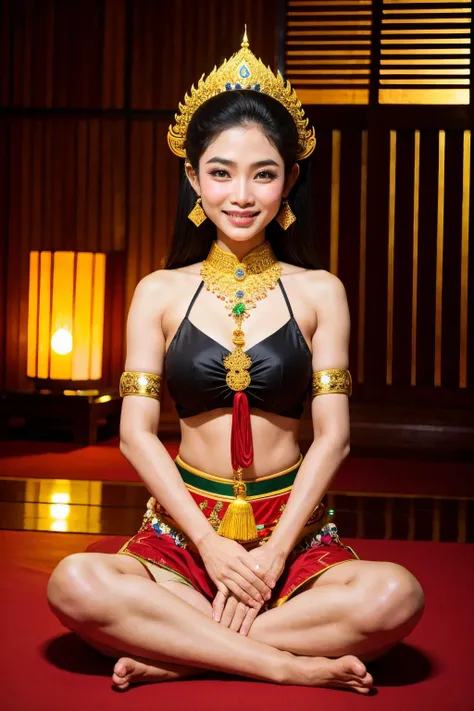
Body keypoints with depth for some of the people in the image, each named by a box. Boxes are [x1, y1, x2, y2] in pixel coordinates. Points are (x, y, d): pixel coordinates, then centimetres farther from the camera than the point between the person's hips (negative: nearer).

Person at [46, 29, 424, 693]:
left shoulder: (319, 292, 3)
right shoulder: (160, 293, 4)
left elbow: (332, 434, -2)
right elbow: (136, 432, -1)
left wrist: (274, 551, -12)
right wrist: (210, 543, -12)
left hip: (294, 527, 0)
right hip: (185, 526, 0)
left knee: (394, 595, -29)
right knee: (75, 585, -29)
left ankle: (178, 653, -18)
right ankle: (292, 663, -19)